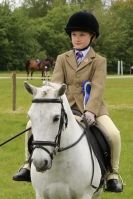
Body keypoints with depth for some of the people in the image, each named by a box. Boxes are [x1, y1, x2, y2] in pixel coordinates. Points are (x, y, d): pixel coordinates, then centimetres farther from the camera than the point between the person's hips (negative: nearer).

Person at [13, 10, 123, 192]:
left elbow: (97, 88, -13)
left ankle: (113, 174, -7)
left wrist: (90, 111, -30)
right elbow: (55, 84, -1)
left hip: (91, 107, -3)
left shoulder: (99, 61, 2)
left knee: (113, 134, -27)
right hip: (66, 106, 3)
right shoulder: (62, 59, 12)